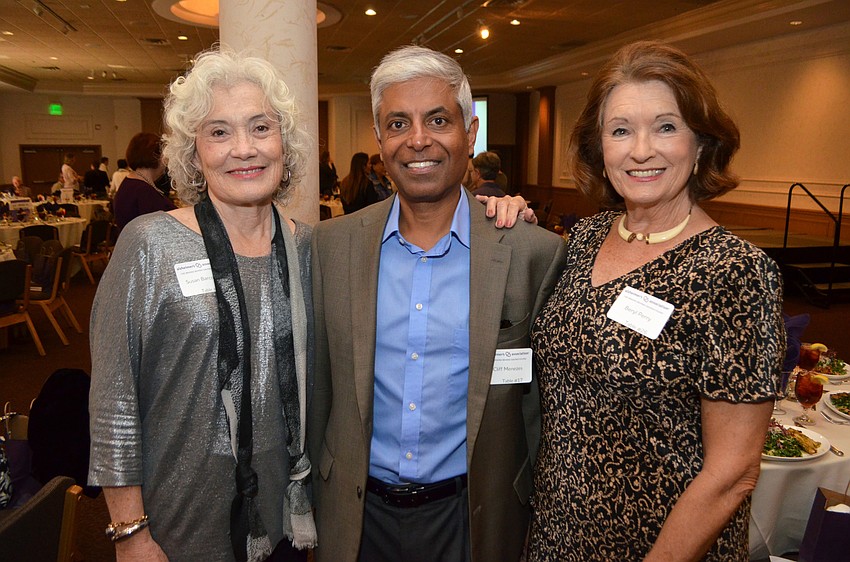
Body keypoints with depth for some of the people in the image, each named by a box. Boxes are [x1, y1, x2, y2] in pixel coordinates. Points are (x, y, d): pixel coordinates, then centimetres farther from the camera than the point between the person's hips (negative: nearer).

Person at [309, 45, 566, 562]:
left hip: (471, 515, -1)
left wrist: (526, 501, 3)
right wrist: (319, 490, 8)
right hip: (358, 514, 2)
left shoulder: (534, 252, -12)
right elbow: (319, 386, 2)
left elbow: (540, 400, -3)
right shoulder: (331, 245, -6)